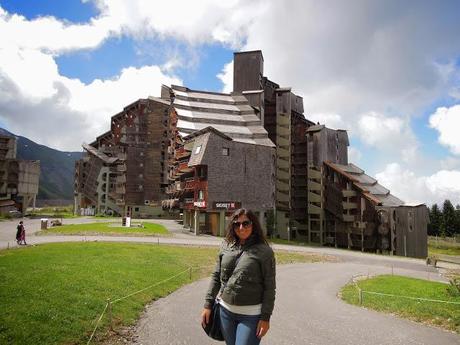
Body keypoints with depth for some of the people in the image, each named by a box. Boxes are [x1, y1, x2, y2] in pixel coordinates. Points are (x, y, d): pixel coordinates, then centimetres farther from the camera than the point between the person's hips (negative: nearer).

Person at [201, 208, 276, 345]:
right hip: (226, 311, 5)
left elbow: (269, 287, -9)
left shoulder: (264, 251, -9)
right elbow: (216, 277, 9)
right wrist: (208, 304, 6)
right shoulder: (226, 247, 3)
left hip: (251, 315, -4)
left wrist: (265, 317, -10)